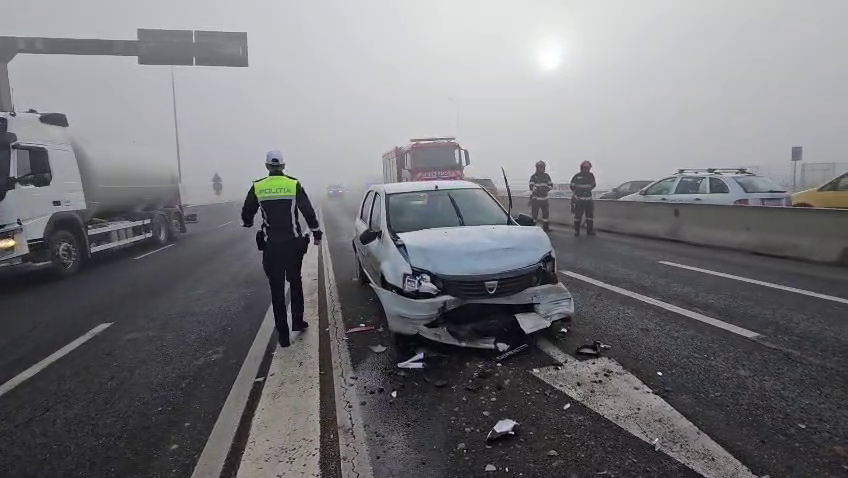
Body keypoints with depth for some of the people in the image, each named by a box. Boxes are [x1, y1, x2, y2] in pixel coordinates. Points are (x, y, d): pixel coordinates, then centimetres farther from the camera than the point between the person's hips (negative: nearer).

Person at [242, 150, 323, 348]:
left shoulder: (257, 187, -2)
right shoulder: (294, 185, -4)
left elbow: (246, 214, 7)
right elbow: (308, 211, -4)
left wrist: (248, 223, 30)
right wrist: (316, 233, 8)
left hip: (271, 245, 0)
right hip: (293, 242, 0)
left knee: (277, 289, 6)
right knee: (295, 282, 20)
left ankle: (283, 334, 7)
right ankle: (297, 321, 24)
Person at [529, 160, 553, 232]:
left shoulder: (546, 176, 8)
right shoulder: (533, 176, -6)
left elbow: (551, 185, 7)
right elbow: (532, 187, -16)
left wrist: (546, 189, -12)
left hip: (544, 198, 5)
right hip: (535, 198, -5)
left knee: (546, 212, 12)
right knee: (534, 213, -5)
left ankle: (545, 226, 26)